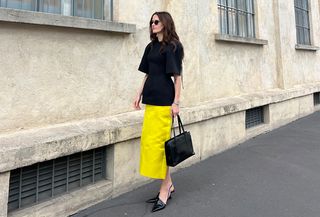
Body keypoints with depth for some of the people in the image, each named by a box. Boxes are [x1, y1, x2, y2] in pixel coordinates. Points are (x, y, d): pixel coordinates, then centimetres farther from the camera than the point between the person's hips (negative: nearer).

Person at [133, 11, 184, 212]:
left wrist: (176, 102, -12)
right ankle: (168, 185, 22)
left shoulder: (173, 46, -2)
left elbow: (177, 76, -7)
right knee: (149, 141, 8)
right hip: (151, 99, 8)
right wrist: (140, 94, 14)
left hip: (164, 100, -7)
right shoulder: (151, 47, 18)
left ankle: (165, 188, 9)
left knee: (158, 143, -6)